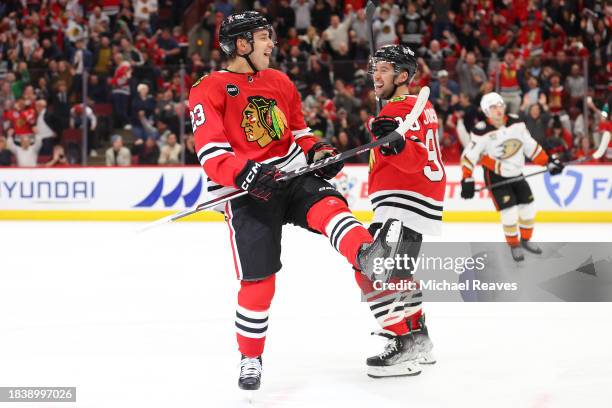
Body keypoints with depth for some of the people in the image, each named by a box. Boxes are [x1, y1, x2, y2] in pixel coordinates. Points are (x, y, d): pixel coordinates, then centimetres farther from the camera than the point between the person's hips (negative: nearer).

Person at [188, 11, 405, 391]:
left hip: (293, 175, 4)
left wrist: (317, 151, 3)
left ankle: (368, 255, -60)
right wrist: (244, 174, -30)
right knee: (258, 278, -5)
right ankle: (250, 358, 15)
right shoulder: (210, 89, -5)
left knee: (328, 204, -29)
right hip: (246, 189, -4)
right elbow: (211, 154, -13)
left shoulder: (279, 81, 14)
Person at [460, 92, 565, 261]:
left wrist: (548, 161, 2)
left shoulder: (516, 123, -8)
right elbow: (469, 156, -16)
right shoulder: (482, 132, -22)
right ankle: (514, 246, 8)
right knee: (509, 212, -13)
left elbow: (530, 146, 3)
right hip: (495, 176, -5)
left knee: (529, 208, 6)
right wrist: (467, 180, -20)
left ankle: (525, 240, 29)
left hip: (516, 174, 5)